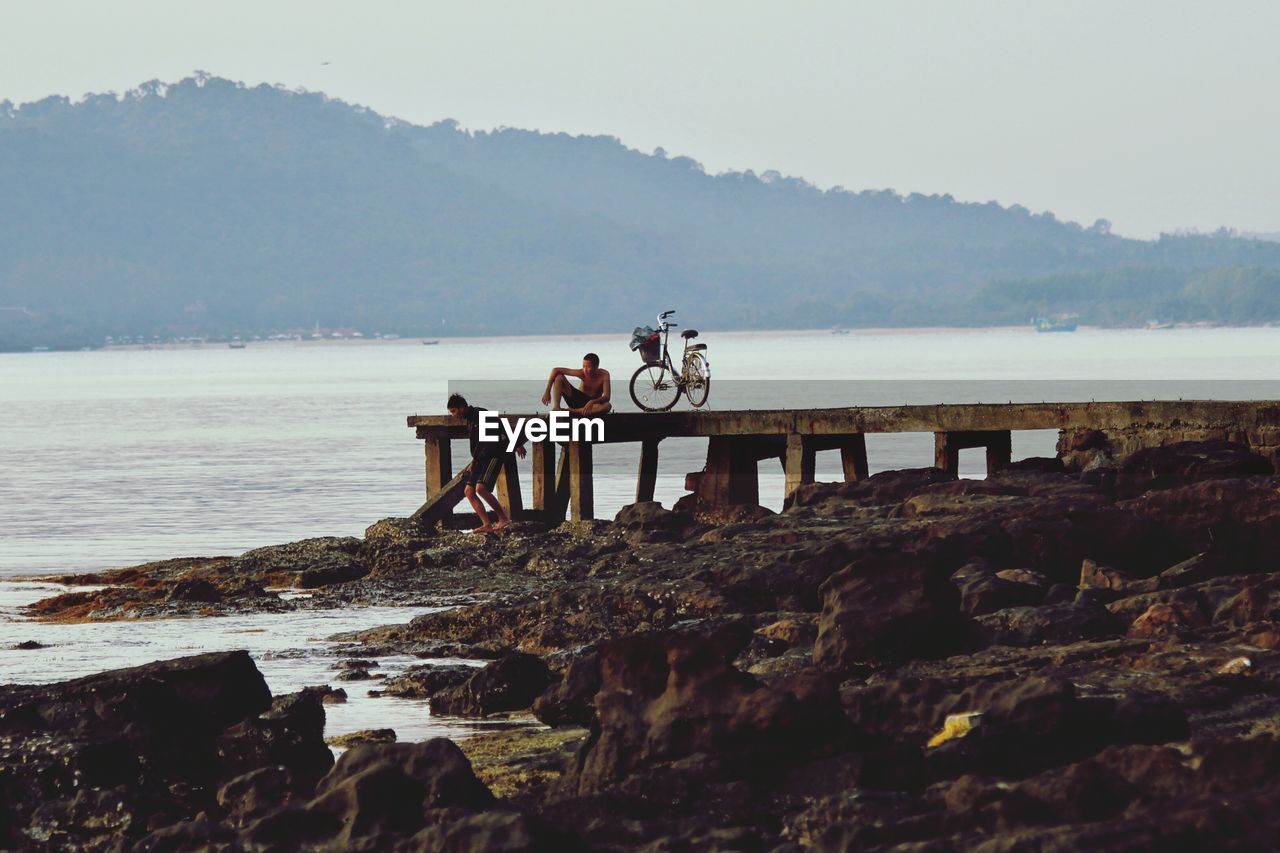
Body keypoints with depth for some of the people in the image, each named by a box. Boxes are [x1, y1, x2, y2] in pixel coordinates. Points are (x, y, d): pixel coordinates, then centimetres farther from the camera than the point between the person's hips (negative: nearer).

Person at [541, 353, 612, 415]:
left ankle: (571, 411, -37)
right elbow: (555, 370, -17)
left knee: (608, 406, -37)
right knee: (559, 377, -18)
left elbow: (606, 397, -29)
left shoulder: (604, 374, -22)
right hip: (576, 400, 1)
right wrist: (547, 392, -21)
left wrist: (592, 402, -48)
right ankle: (556, 407, -30)